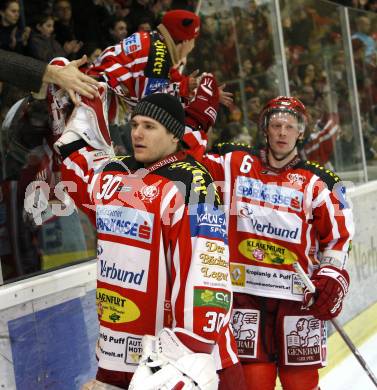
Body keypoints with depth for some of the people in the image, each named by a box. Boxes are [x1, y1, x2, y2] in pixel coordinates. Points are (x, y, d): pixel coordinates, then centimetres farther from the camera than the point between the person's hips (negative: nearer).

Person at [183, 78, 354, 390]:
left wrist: (333, 277, -6)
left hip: (298, 293, 0)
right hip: (246, 290, 1)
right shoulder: (234, 165, 4)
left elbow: (338, 235, 5)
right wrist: (198, 117, -1)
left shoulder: (317, 183, 1)